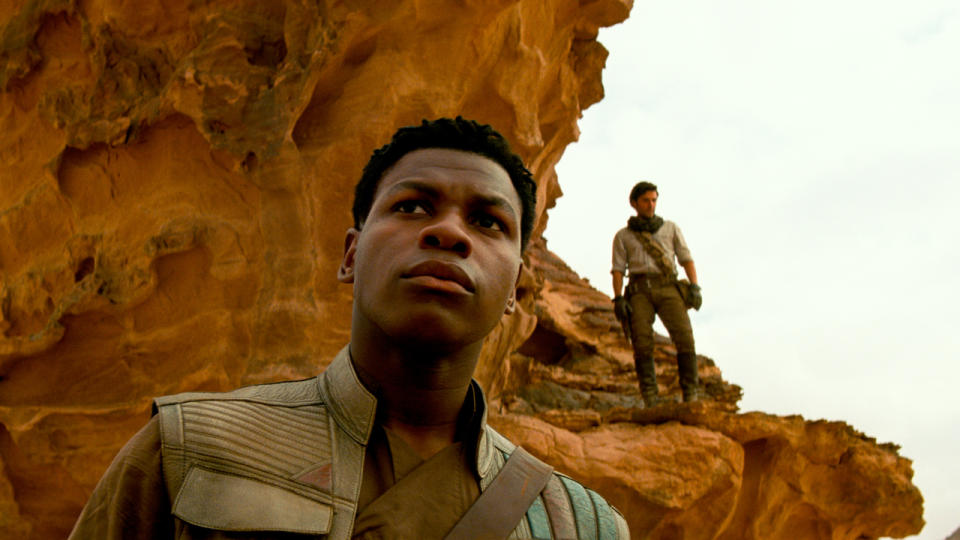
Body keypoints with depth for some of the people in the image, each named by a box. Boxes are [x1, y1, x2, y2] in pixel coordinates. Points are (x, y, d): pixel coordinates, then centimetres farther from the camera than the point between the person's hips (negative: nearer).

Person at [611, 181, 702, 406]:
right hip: (640, 290, 0)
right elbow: (618, 270, 10)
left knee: (684, 336, -20)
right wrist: (618, 299, -6)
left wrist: (694, 287, -5)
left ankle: (691, 397, -19)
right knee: (642, 342, -18)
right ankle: (651, 400, -18)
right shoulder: (623, 236, 19)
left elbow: (686, 259, 12)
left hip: (668, 288, 0)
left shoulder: (671, 228, 21)